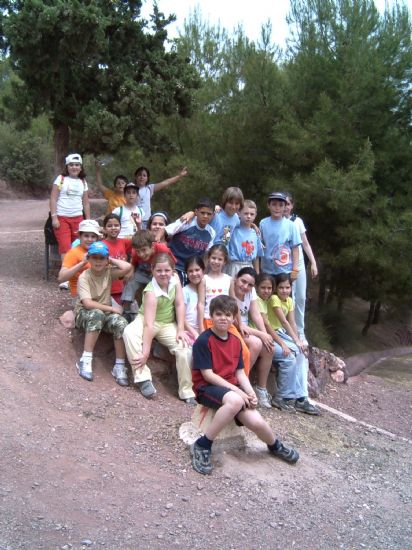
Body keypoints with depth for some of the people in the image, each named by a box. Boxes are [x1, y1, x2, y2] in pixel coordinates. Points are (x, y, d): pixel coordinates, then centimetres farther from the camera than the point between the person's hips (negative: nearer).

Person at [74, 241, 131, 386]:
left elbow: (127, 267, -24)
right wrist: (111, 308, -21)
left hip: (105, 313, 3)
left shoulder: (109, 272, -3)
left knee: (121, 323, -29)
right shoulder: (84, 277, -14)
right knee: (97, 314, -39)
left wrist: (110, 260, -10)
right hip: (84, 313, -3)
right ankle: (85, 360, -31)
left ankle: (119, 366, -19)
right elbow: (87, 303, -25)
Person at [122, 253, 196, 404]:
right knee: (129, 332, -36)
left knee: (185, 349, -21)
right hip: (146, 321, -4)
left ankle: (186, 392, -9)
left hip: (168, 324, 4)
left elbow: (179, 304, -8)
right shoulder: (152, 292, -28)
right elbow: (149, 325, -35)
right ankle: (143, 378, -29)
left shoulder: (175, 278, -14)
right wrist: (145, 353, -38)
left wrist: (181, 330, -16)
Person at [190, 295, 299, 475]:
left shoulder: (235, 341, 8)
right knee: (235, 401, -38)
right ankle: (201, 446, -24)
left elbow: (240, 373, 10)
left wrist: (251, 393, -8)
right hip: (207, 387, -5)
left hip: (231, 388, 6)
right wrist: (237, 391, -19)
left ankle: (275, 446, 22)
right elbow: (207, 375, -15)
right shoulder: (203, 340, -12)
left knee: (256, 422, -15)